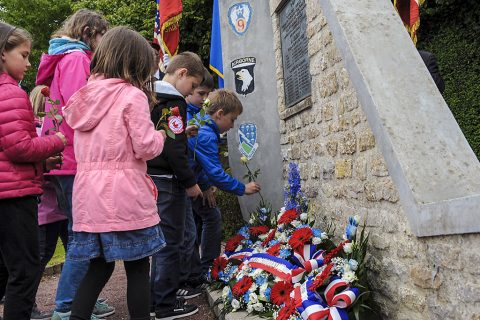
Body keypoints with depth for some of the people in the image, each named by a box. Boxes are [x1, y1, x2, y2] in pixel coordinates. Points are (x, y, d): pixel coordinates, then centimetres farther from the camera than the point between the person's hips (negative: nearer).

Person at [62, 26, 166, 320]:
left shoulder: (85, 95, 11)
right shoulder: (132, 95, -9)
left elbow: (85, 148, 17)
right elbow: (145, 147, -12)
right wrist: (161, 135, 8)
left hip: (88, 192, 6)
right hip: (123, 194, -6)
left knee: (99, 266, 16)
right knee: (137, 267, 7)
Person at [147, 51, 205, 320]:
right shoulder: (173, 101, -14)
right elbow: (174, 147, -20)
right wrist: (190, 182, -13)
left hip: (152, 177, 10)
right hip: (167, 180, -10)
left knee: (164, 240, 18)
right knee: (170, 242, -1)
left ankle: (163, 295, 29)